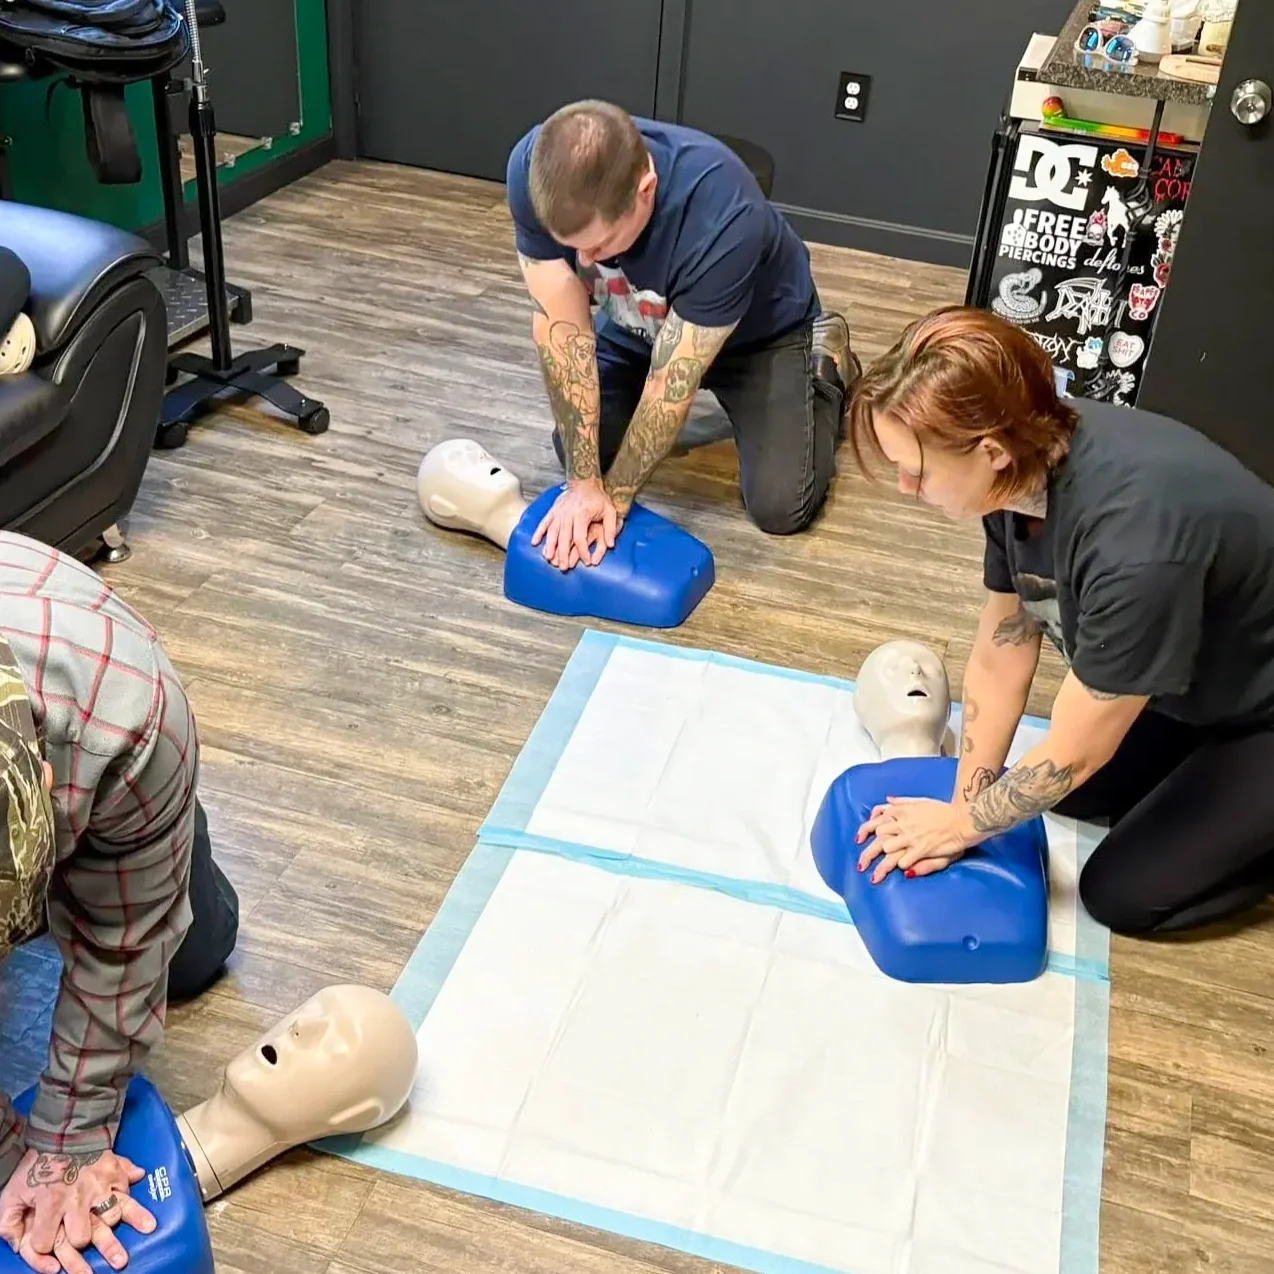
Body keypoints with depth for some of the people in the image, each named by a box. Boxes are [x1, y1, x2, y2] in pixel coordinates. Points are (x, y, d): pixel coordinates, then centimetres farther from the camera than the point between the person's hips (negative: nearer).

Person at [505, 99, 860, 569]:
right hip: (637, 324, 4)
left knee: (780, 505, -14)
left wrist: (615, 497, -24)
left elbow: (672, 379, -32)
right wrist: (583, 482, -27)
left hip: (758, 331, -3)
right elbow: (562, 326, -27)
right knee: (577, 451, -4)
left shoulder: (722, 218, -43)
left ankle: (823, 364, 14)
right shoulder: (534, 170, -33)